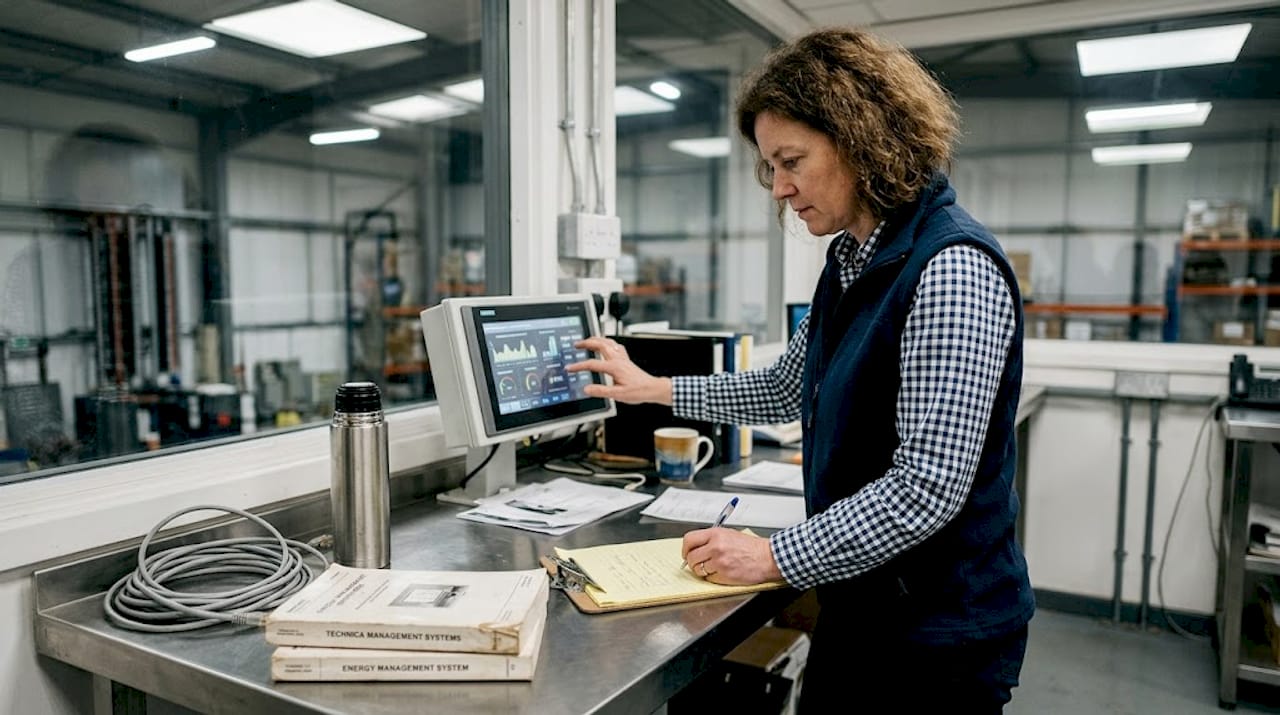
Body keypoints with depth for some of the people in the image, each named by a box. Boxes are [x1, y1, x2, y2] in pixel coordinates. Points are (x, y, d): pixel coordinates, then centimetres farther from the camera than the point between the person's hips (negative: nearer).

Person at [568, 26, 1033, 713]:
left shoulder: (951, 269, -23)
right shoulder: (850, 262, 6)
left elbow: (928, 487, -27)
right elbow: (786, 388, 18)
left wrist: (774, 556, -20)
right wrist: (653, 389, 16)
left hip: (939, 636, -8)